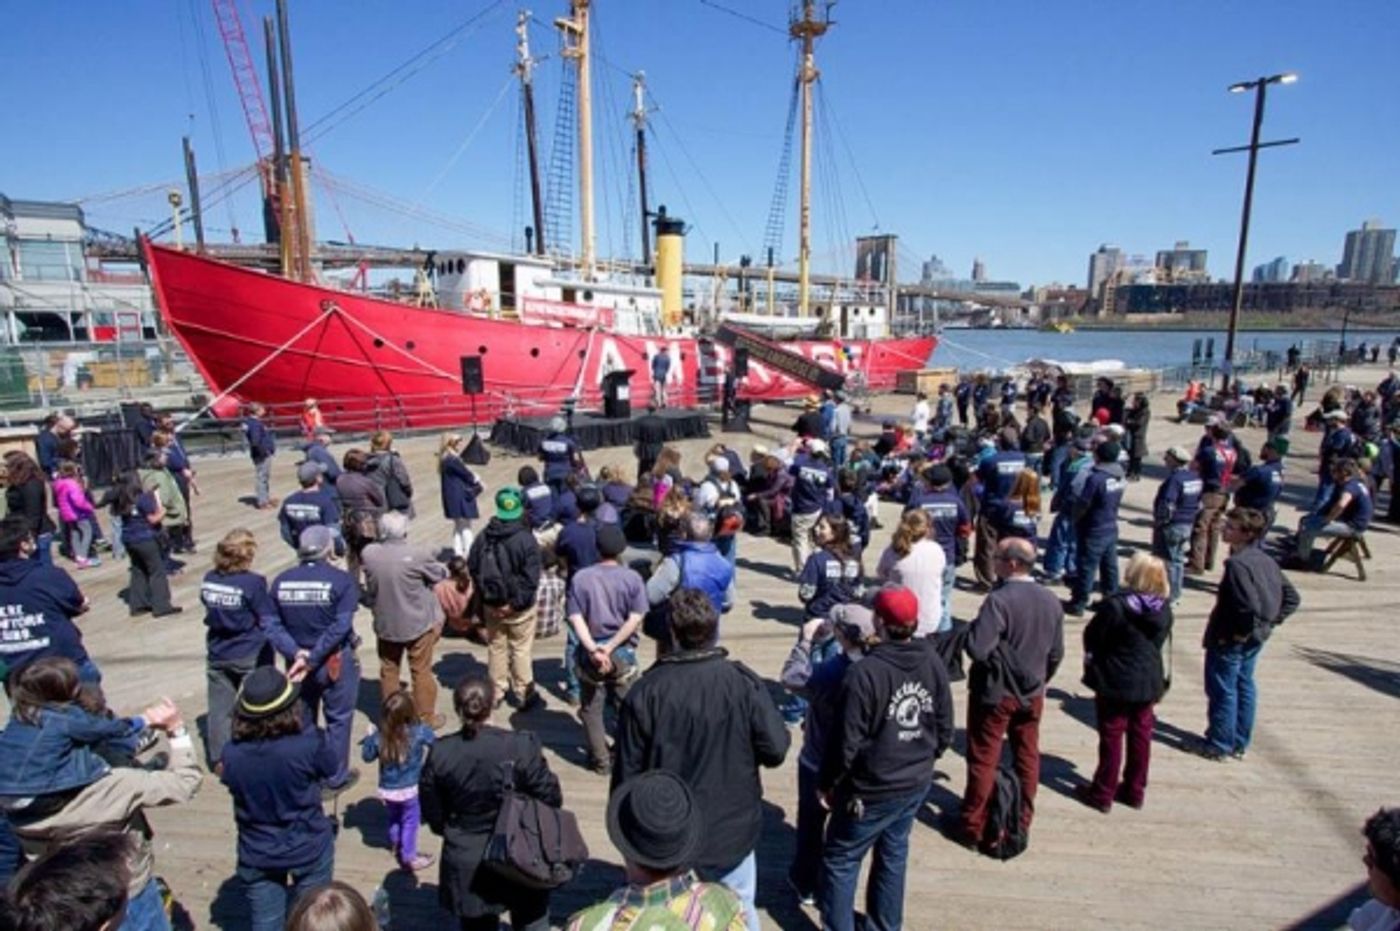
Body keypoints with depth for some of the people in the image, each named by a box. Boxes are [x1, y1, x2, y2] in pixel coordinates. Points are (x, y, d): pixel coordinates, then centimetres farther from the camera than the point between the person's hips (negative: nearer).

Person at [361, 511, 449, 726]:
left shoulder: (368, 553, -13)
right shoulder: (418, 555, -24)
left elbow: (369, 590, 1)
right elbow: (439, 575, -6)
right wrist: (444, 567, 16)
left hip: (385, 624, 3)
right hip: (419, 623, -3)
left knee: (388, 670, 21)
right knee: (421, 671, 12)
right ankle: (427, 717, 24)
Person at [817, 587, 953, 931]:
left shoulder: (865, 672, -27)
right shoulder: (933, 663, -7)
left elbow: (847, 741, -21)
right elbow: (945, 730, 3)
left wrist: (826, 782, -6)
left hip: (871, 790, -6)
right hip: (916, 785, 7)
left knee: (841, 861, 12)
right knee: (893, 854, 24)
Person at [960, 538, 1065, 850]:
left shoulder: (999, 600, -25)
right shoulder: (1051, 601, -3)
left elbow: (978, 649, -28)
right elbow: (1056, 653, 7)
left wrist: (972, 628, -9)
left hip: (995, 693, -6)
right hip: (1032, 694, 6)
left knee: (983, 760, 7)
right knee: (1027, 757, 18)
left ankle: (974, 827, 19)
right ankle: (1021, 822, 31)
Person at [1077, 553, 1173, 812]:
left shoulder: (1115, 605, -23)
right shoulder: (1164, 609, -5)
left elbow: (1092, 637, -12)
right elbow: (1161, 643, 6)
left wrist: (1091, 663, 6)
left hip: (1116, 681, -5)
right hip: (1149, 681, 5)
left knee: (1112, 737, 6)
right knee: (1140, 736, 16)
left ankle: (1103, 793, 17)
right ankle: (1134, 791, 29)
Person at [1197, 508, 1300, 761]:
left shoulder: (1237, 564, -26)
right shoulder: (1265, 560, 3)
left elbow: (1249, 605, -33)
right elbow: (1291, 597, 10)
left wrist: (1240, 632, -18)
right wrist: (1270, 622, 8)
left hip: (1230, 640, -9)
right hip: (1256, 637, 9)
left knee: (1222, 690, 5)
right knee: (1244, 686, 19)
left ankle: (1219, 745, 17)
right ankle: (1239, 743, 31)